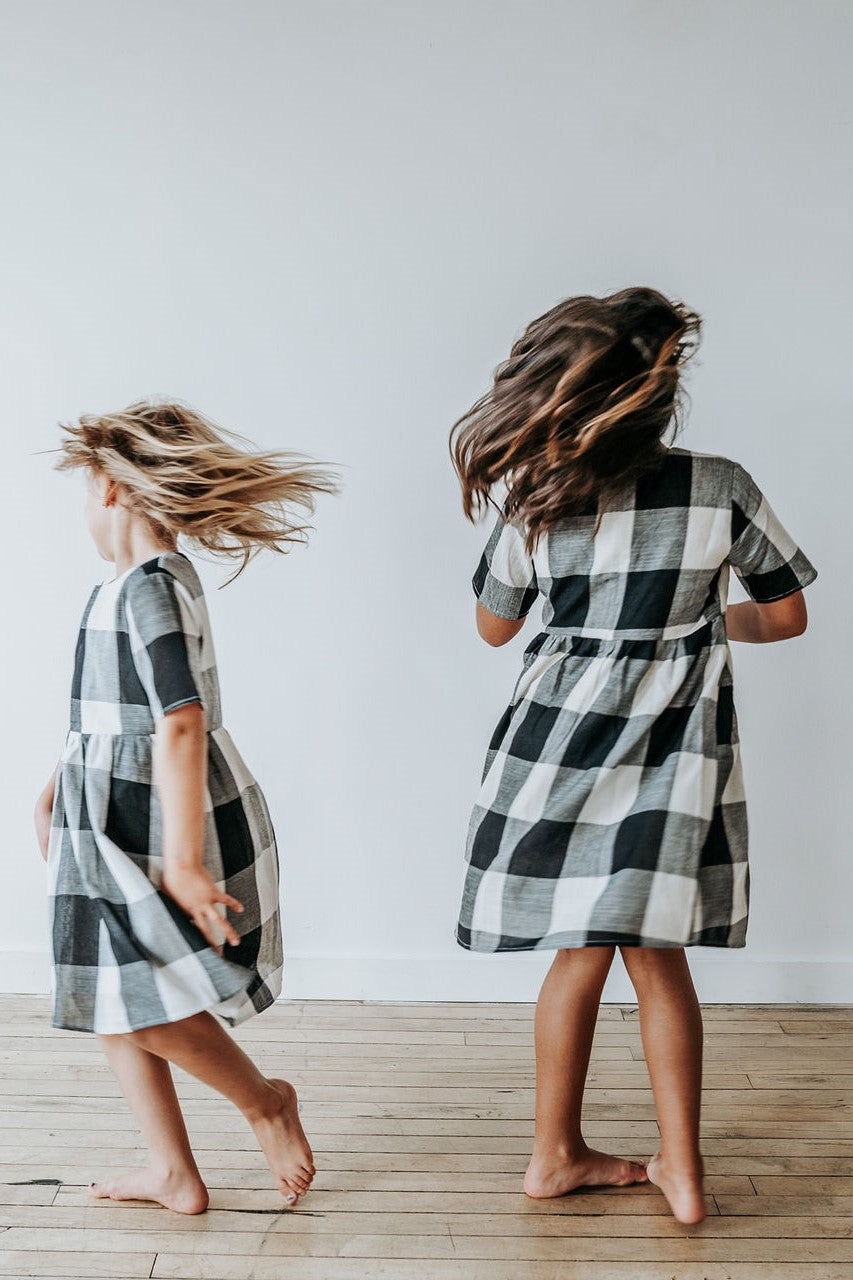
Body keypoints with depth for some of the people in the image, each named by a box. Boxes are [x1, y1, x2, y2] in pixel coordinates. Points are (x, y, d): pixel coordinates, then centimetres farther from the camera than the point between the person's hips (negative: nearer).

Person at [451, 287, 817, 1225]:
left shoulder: (532, 505, -8)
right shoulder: (721, 488, -8)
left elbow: (494, 627, 6)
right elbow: (787, 616, 3)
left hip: (562, 735, 0)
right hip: (674, 753, 0)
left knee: (583, 952, 13)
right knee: (656, 955, 11)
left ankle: (557, 1154, 26)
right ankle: (681, 1173, 22)